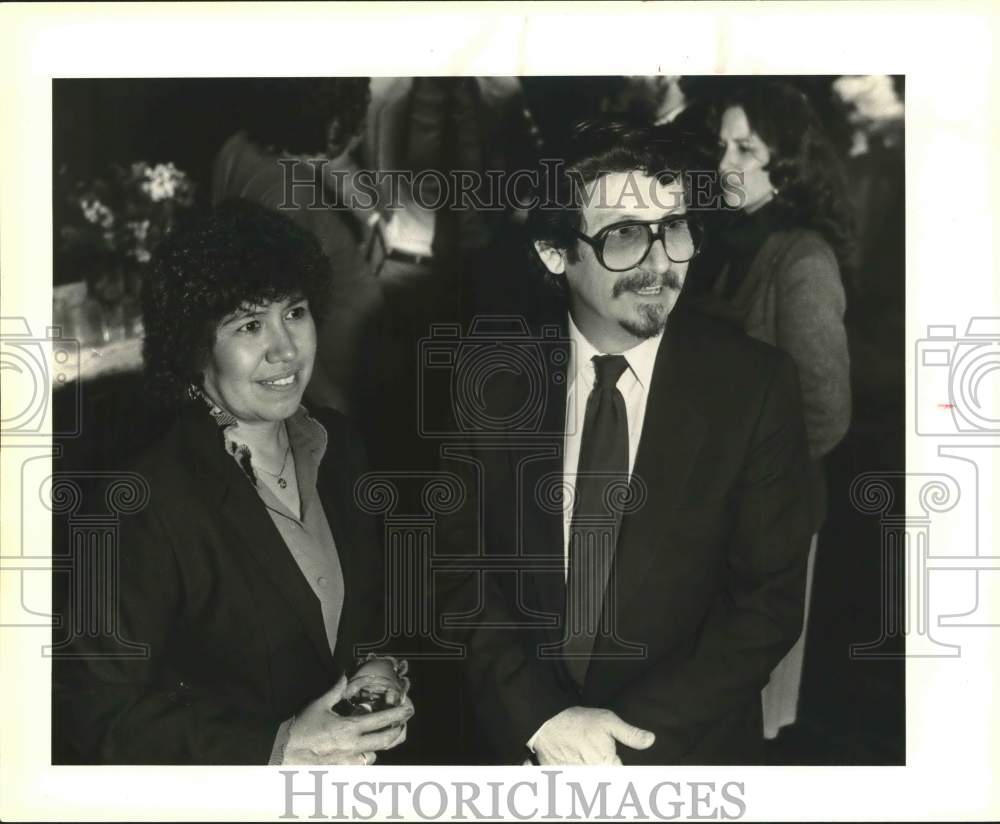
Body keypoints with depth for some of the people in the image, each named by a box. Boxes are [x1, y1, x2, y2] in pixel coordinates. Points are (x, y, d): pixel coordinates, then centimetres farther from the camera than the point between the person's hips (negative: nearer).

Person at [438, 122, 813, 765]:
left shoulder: (757, 384, -12)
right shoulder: (497, 378, -7)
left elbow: (771, 600, -12)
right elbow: (463, 569, -4)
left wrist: (631, 731, -17)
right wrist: (540, 717, -17)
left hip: (687, 744, -1)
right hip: (521, 743, 1)